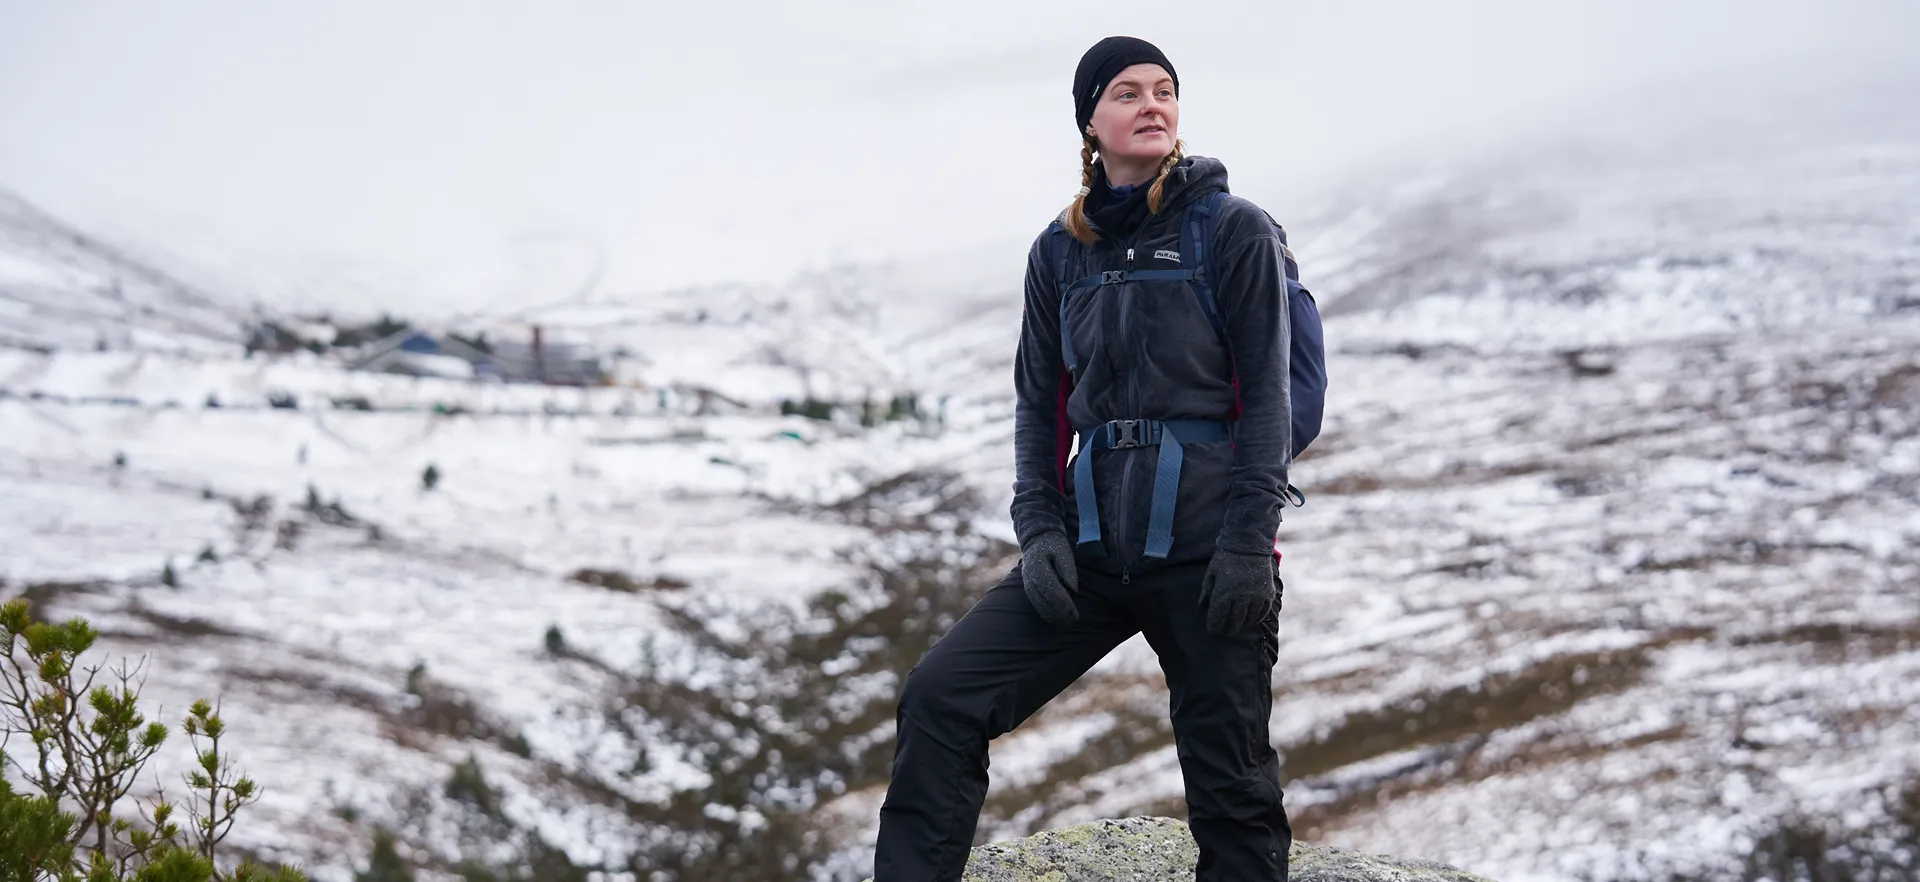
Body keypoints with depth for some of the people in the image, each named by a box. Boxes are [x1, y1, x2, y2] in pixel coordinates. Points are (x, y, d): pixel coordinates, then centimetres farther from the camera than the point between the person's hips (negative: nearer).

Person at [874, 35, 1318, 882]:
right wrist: (1039, 530, -1)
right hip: (1091, 539, 4)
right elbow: (1040, 401, 13)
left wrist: (1248, 543, -14)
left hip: (1204, 544, -4)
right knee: (940, 696, -8)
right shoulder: (1060, 252, 10)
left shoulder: (1234, 231, -2)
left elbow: (1267, 394, -6)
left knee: (1229, 779, 2)